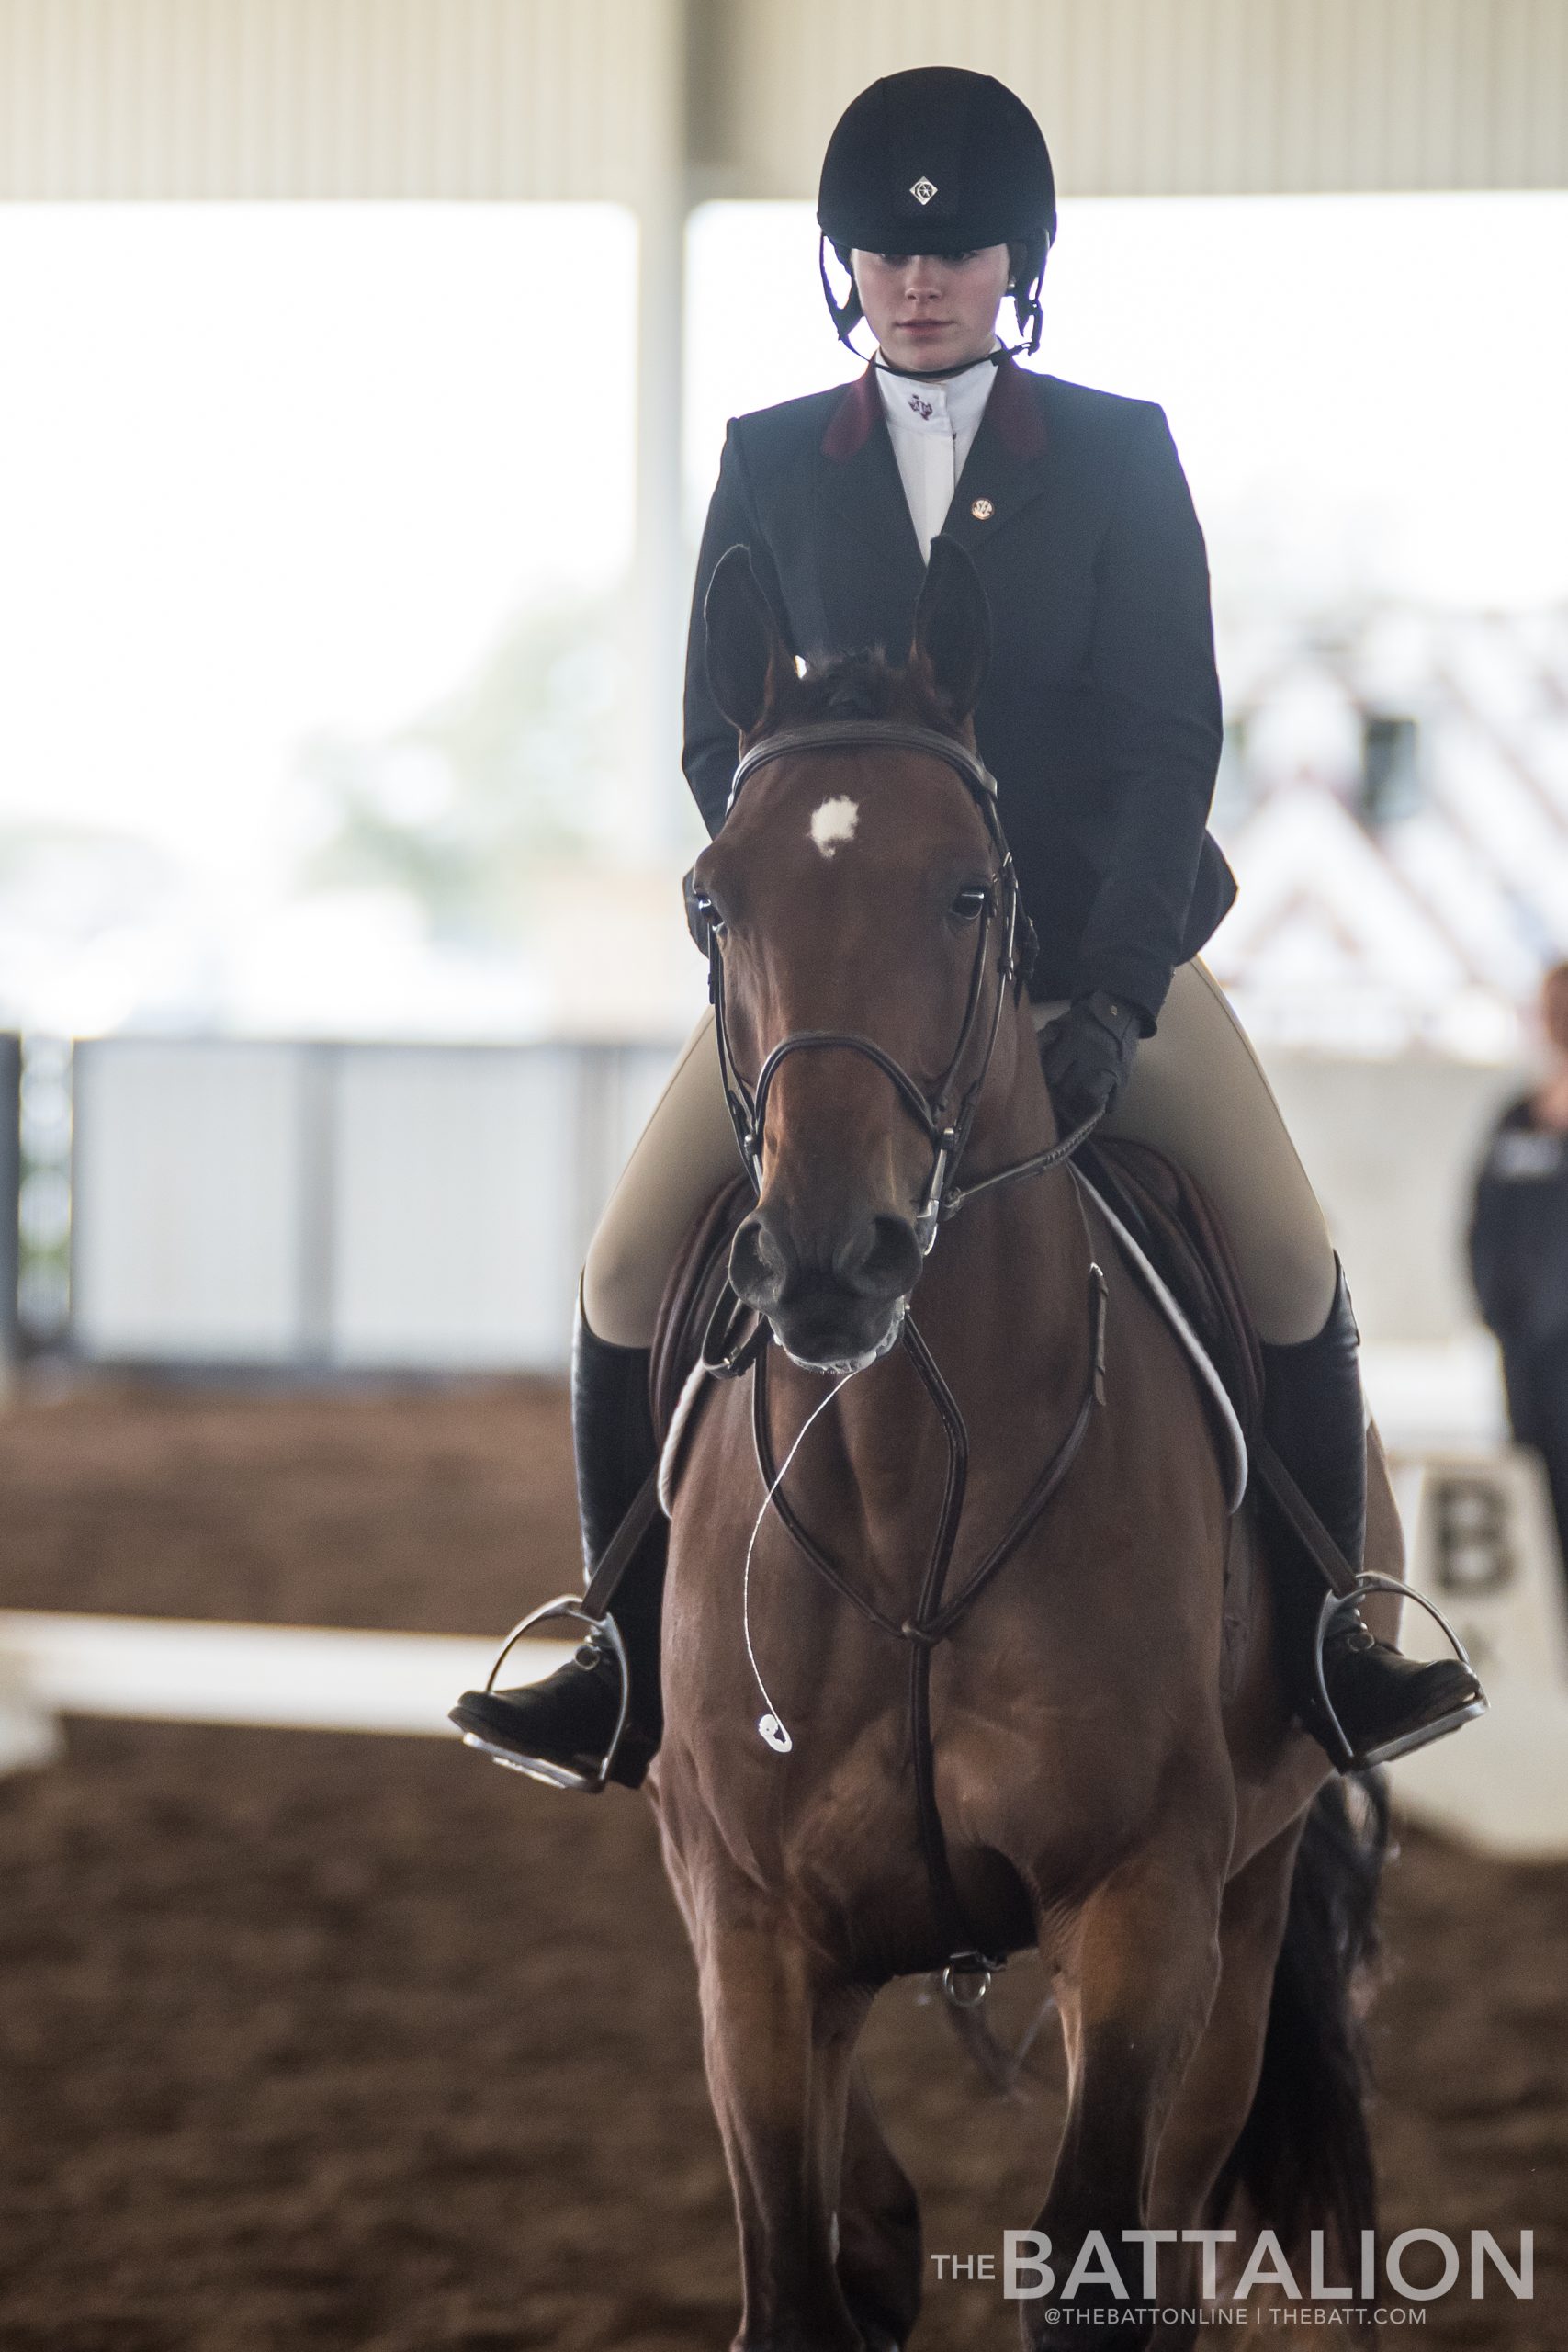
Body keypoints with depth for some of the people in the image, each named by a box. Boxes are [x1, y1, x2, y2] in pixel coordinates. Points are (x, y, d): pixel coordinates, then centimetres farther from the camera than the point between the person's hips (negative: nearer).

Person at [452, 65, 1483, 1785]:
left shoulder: (1119, 456, 0)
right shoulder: (773, 467, 4)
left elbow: (1171, 739, -5)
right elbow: (719, 743, 4)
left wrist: (1109, 994, -17)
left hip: (1091, 940, -1)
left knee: (1292, 1268, -14)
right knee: (630, 1269, -11)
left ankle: (1317, 1643, 2)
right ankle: (636, 1663, 2)